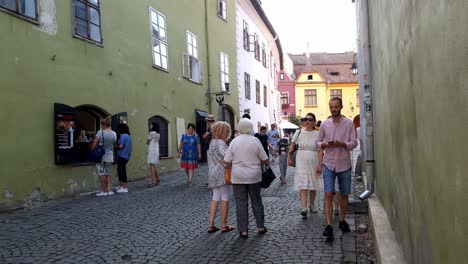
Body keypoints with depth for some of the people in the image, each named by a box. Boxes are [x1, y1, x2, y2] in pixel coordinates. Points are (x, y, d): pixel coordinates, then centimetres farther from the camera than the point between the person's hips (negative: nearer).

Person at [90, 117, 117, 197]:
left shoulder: (100, 132, -12)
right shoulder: (114, 133, 3)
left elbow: (94, 143, -12)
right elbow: (114, 143, 8)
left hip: (102, 155, -5)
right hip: (110, 155, 5)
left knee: (102, 173, 3)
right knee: (107, 173, 15)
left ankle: (104, 191, 7)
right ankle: (109, 190, 12)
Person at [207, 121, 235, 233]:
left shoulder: (213, 142, 14)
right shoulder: (220, 142, -15)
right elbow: (226, 154, -33)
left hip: (214, 173, 9)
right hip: (222, 173, -9)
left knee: (215, 197, 12)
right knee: (225, 198, 2)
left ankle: (211, 224, 12)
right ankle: (224, 225, 9)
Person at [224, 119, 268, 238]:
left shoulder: (234, 141, -6)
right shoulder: (255, 141, -7)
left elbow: (228, 162, -5)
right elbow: (264, 159, -4)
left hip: (238, 177, 0)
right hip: (254, 176, 1)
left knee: (241, 203, 6)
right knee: (256, 201, 15)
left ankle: (243, 230, 10)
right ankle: (261, 227, 24)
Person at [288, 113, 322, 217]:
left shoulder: (317, 134, -2)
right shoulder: (299, 132, 2)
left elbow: (320, 151, -6)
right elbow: (292, 145, 13)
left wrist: (319, 164, -13)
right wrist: (289, 157, 6)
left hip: (314, 162, 1)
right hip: (301, 162, 0)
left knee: (313, 185, 12)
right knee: (303, 185, -10)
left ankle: (312, 204, 31)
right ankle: (304, 207, -16)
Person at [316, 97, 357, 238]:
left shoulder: (349, 123, -1)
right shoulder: (324, 124, 5)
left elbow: (354, 142, -3)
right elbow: (318, 142, 11)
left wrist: (341, 144, -22)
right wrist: (324, 144, -12)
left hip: (344, 164, 0)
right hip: (329, 164, 0)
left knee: (344, 195, 11)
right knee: (328, 195, -8)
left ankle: (342, 221, 30)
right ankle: (328, 225, -8)